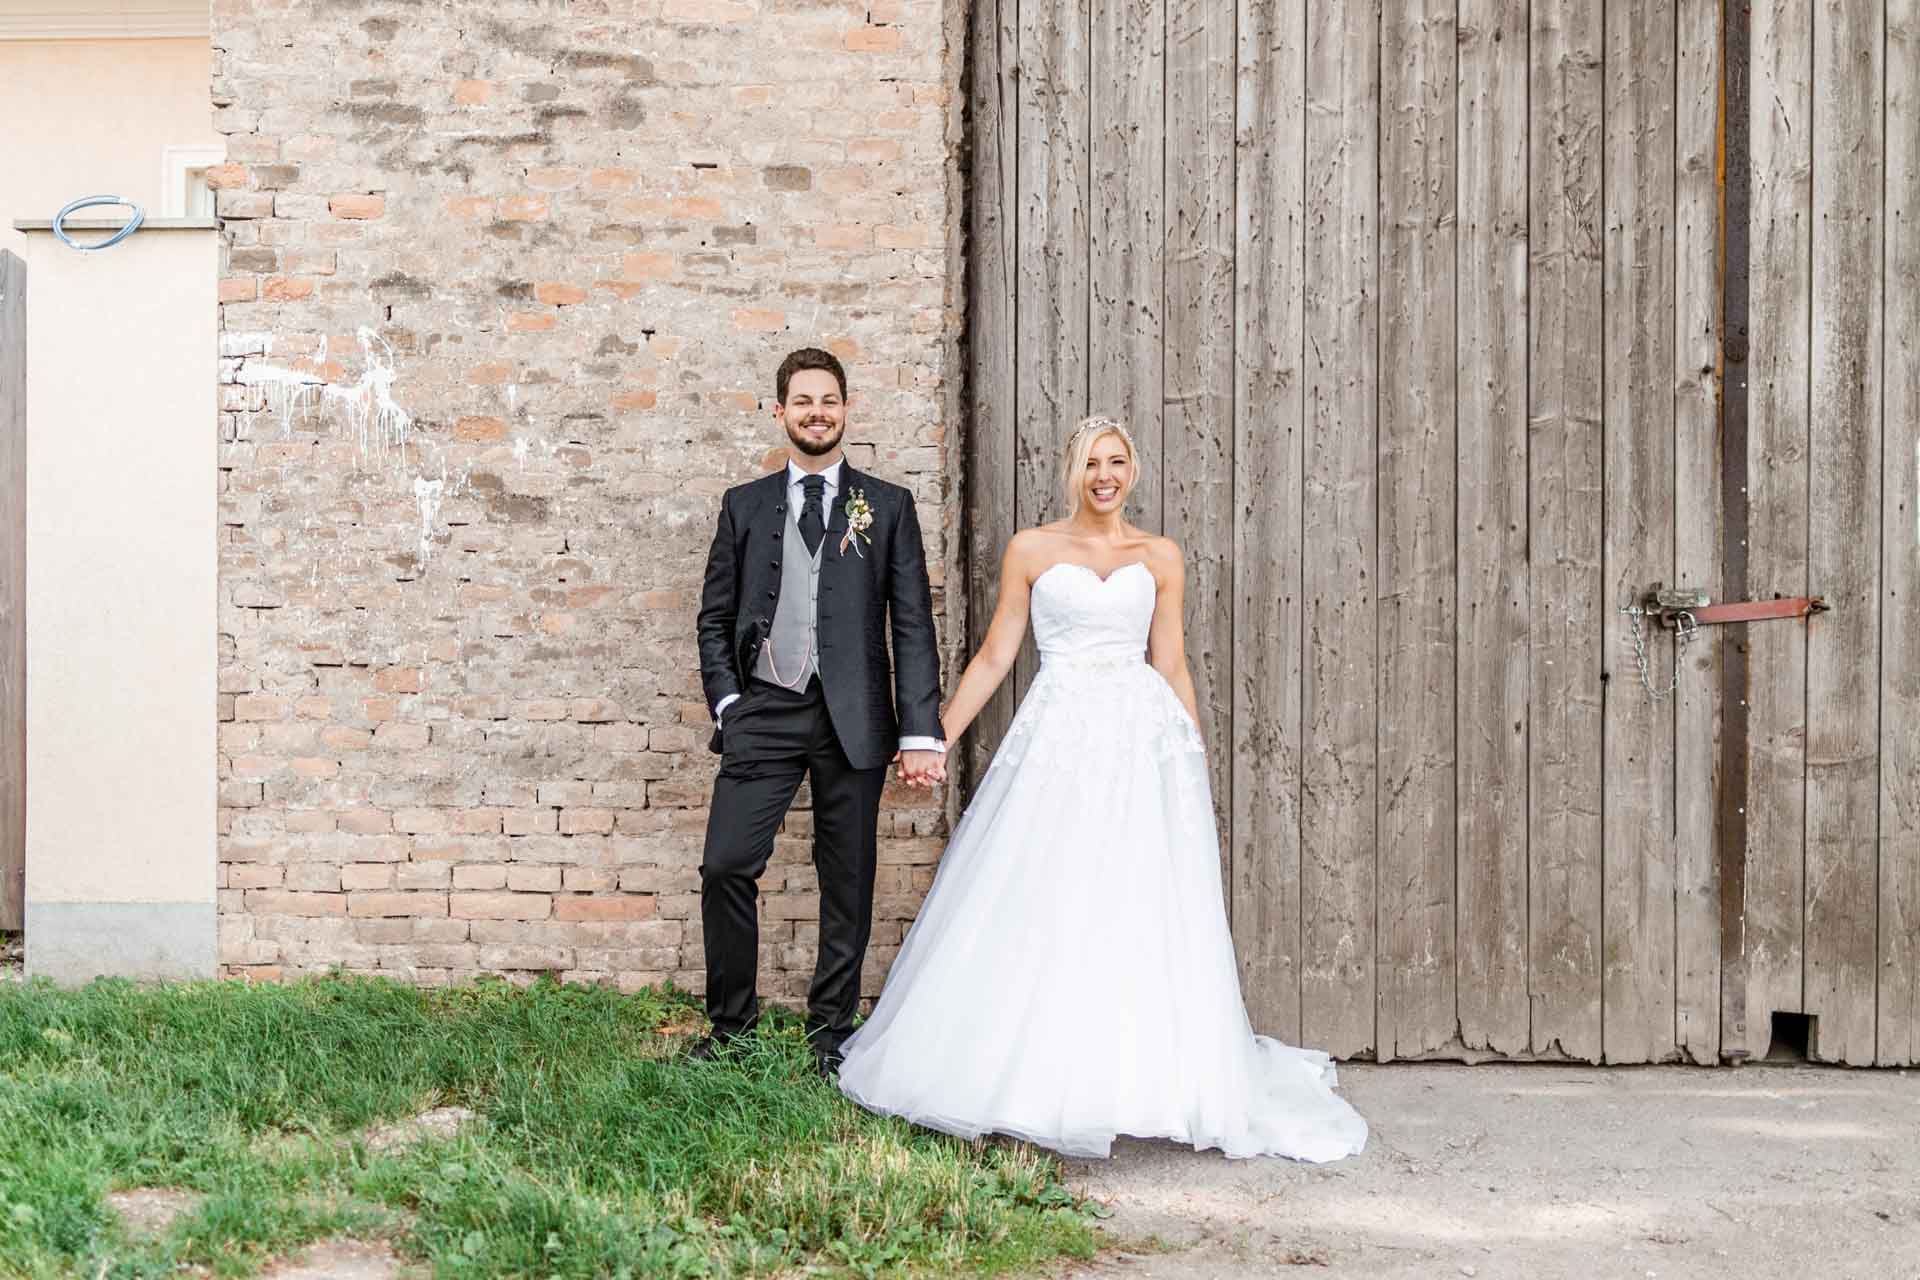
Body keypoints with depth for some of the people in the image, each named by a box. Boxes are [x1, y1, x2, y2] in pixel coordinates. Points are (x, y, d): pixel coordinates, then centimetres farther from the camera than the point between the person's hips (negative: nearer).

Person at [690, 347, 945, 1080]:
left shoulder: (888, 506, 7)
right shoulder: (744, 505, 12)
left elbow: (913, 627, 1)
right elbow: (714, 619, 13)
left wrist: (920, 732, -7)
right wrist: (726, 702, -1)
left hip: (853, 717, -1)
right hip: (764, 711, 1)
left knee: (848, 881, 6)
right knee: (725, 866, -6)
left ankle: (830, 1032, 20)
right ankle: (731, 1021, 13)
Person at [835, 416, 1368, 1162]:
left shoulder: (1160, 558, 11)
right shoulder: (1030, 550, 7)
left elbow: (1171, 666, 12)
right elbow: (994, 657, 7)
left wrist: (1198, 766, 11)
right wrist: (936, 738, 2)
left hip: (1142, 741, 1)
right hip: (1056, 739, -1)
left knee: (1143, 918, 0)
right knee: (1034, 915, -2)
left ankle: (1140, 1083, 12)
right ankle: (1028, 1082, 11)